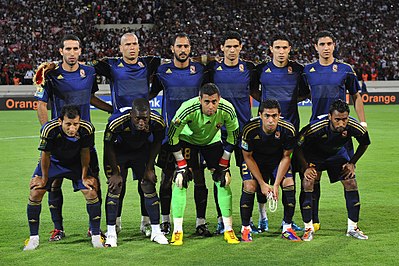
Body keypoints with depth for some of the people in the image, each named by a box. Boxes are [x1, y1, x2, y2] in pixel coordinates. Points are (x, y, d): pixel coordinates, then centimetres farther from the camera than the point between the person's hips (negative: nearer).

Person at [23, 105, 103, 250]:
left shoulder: (87, 129, -31)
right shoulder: (49, 129, -37)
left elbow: (85, 153, -12)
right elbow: (45, 155, -20)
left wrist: (84, 177, -3)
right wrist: (44, 178, -7)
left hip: (76, 163, 1)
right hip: (53, 161, -1)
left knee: (91, 192, -12)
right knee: (35, 193, -10)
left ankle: (96, 236, 5)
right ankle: (33, 238, 5)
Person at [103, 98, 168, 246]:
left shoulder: (157, 122, -30)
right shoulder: (116, 122, -37)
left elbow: (156, 143, -7)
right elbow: (108, 147, -19)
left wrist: (149, 168, -5)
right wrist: (115, 173, -14)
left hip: (142, 151, 2)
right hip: (118, 151, -2)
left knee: (149, 187, -3)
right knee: (114, 187, -11)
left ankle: (156, 231, 7)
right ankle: (111, 233, -3)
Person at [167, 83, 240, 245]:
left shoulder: (227, 110, -29)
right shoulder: (188, 109, -37)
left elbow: (232, 137, -10)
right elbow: (172, 136, -23)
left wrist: (223, 165, -9)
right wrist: (181, 165, -21)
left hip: (212, 140, 2)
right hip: (187, 139, -2)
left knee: (223, 180, -7)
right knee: (181, 180, -16)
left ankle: (228, 230, 3)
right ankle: (177, 231, -9)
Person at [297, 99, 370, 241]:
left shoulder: (355, 127, -30)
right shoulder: (315, 127, -39)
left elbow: (364, 144, -4)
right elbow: (298, 146, -22)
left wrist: (352, 163, -6)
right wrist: (306, 168, -27)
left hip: (338, 154, 3)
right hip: (313, 155, -3)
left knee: (351, 183, -7)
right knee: (308, 182, -20)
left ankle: (353, 227, 8)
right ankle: (308, 228, -6)